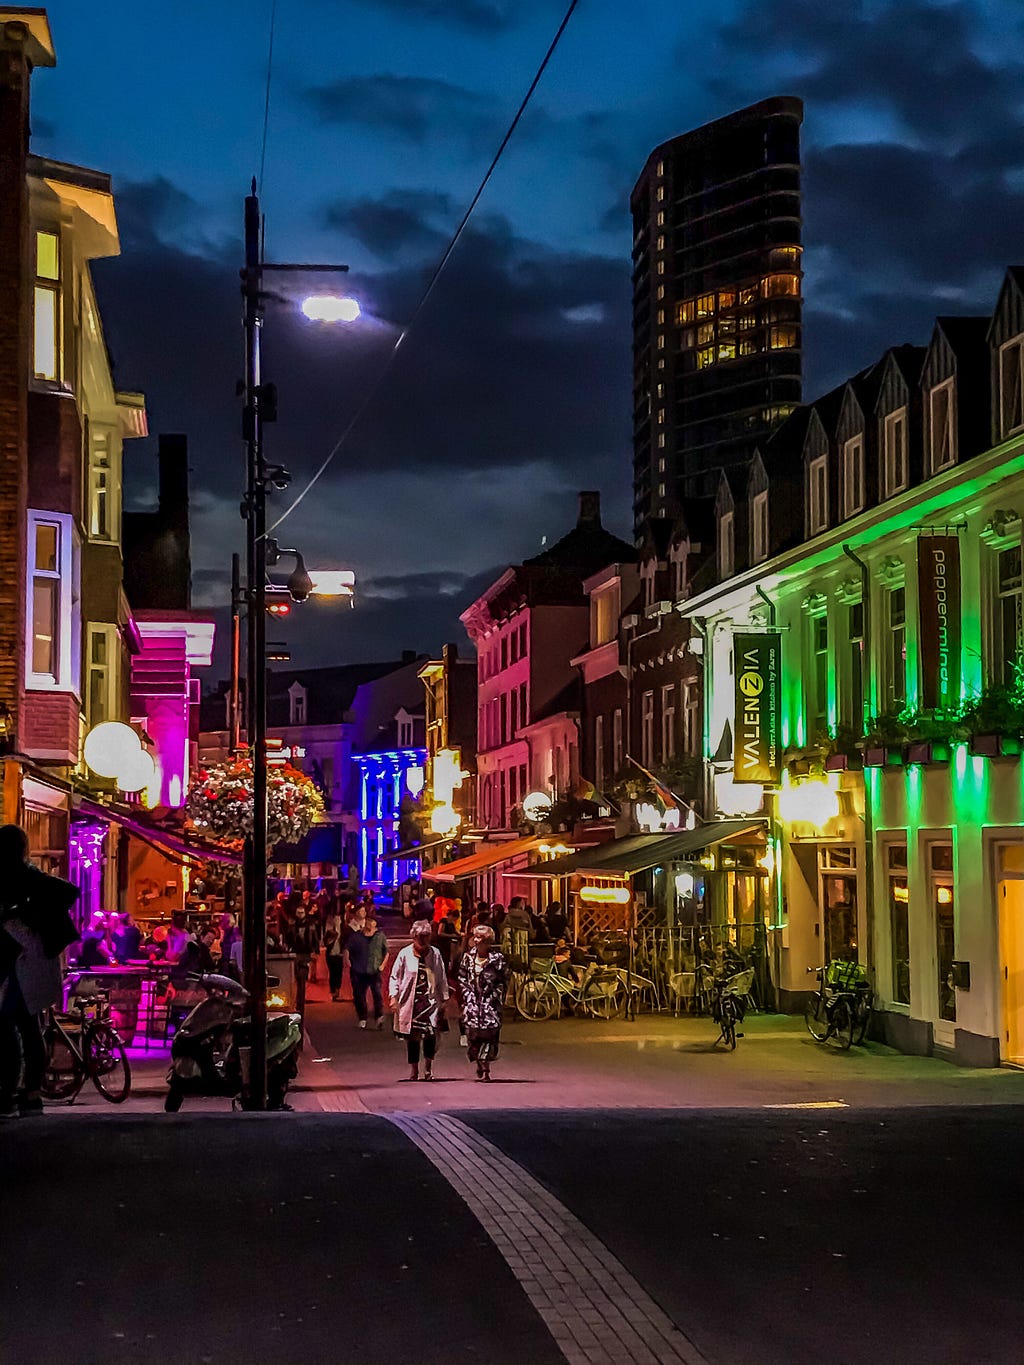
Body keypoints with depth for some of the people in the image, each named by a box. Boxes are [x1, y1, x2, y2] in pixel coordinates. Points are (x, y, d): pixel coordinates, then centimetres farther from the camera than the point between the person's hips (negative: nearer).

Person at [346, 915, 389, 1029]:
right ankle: (362, 1019, 16)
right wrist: (347, 959, -9)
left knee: (377, 993, -17)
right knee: (359, 995, 3)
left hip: (374, 971, -2)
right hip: (358, 971, 2)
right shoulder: (356, 936, 10)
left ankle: (378, 1018, -22)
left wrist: (383, 965, 0)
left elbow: (386, 952, 11)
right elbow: (347, 948, 8)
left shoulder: (380, 935, 9)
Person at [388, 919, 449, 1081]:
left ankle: (428, 1068, 2)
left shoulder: (435, 954, 6)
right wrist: (393, 997, -6)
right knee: (412, 1037, 4)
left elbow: (442, 979, 12)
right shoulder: (405, 954, 2)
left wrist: (443, 1001, 9)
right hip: (410, 1001, 0)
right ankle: (413, 1070, 15)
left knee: (431, 1034, -14)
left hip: (430, 1000, 0)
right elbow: (395, 977, 6)